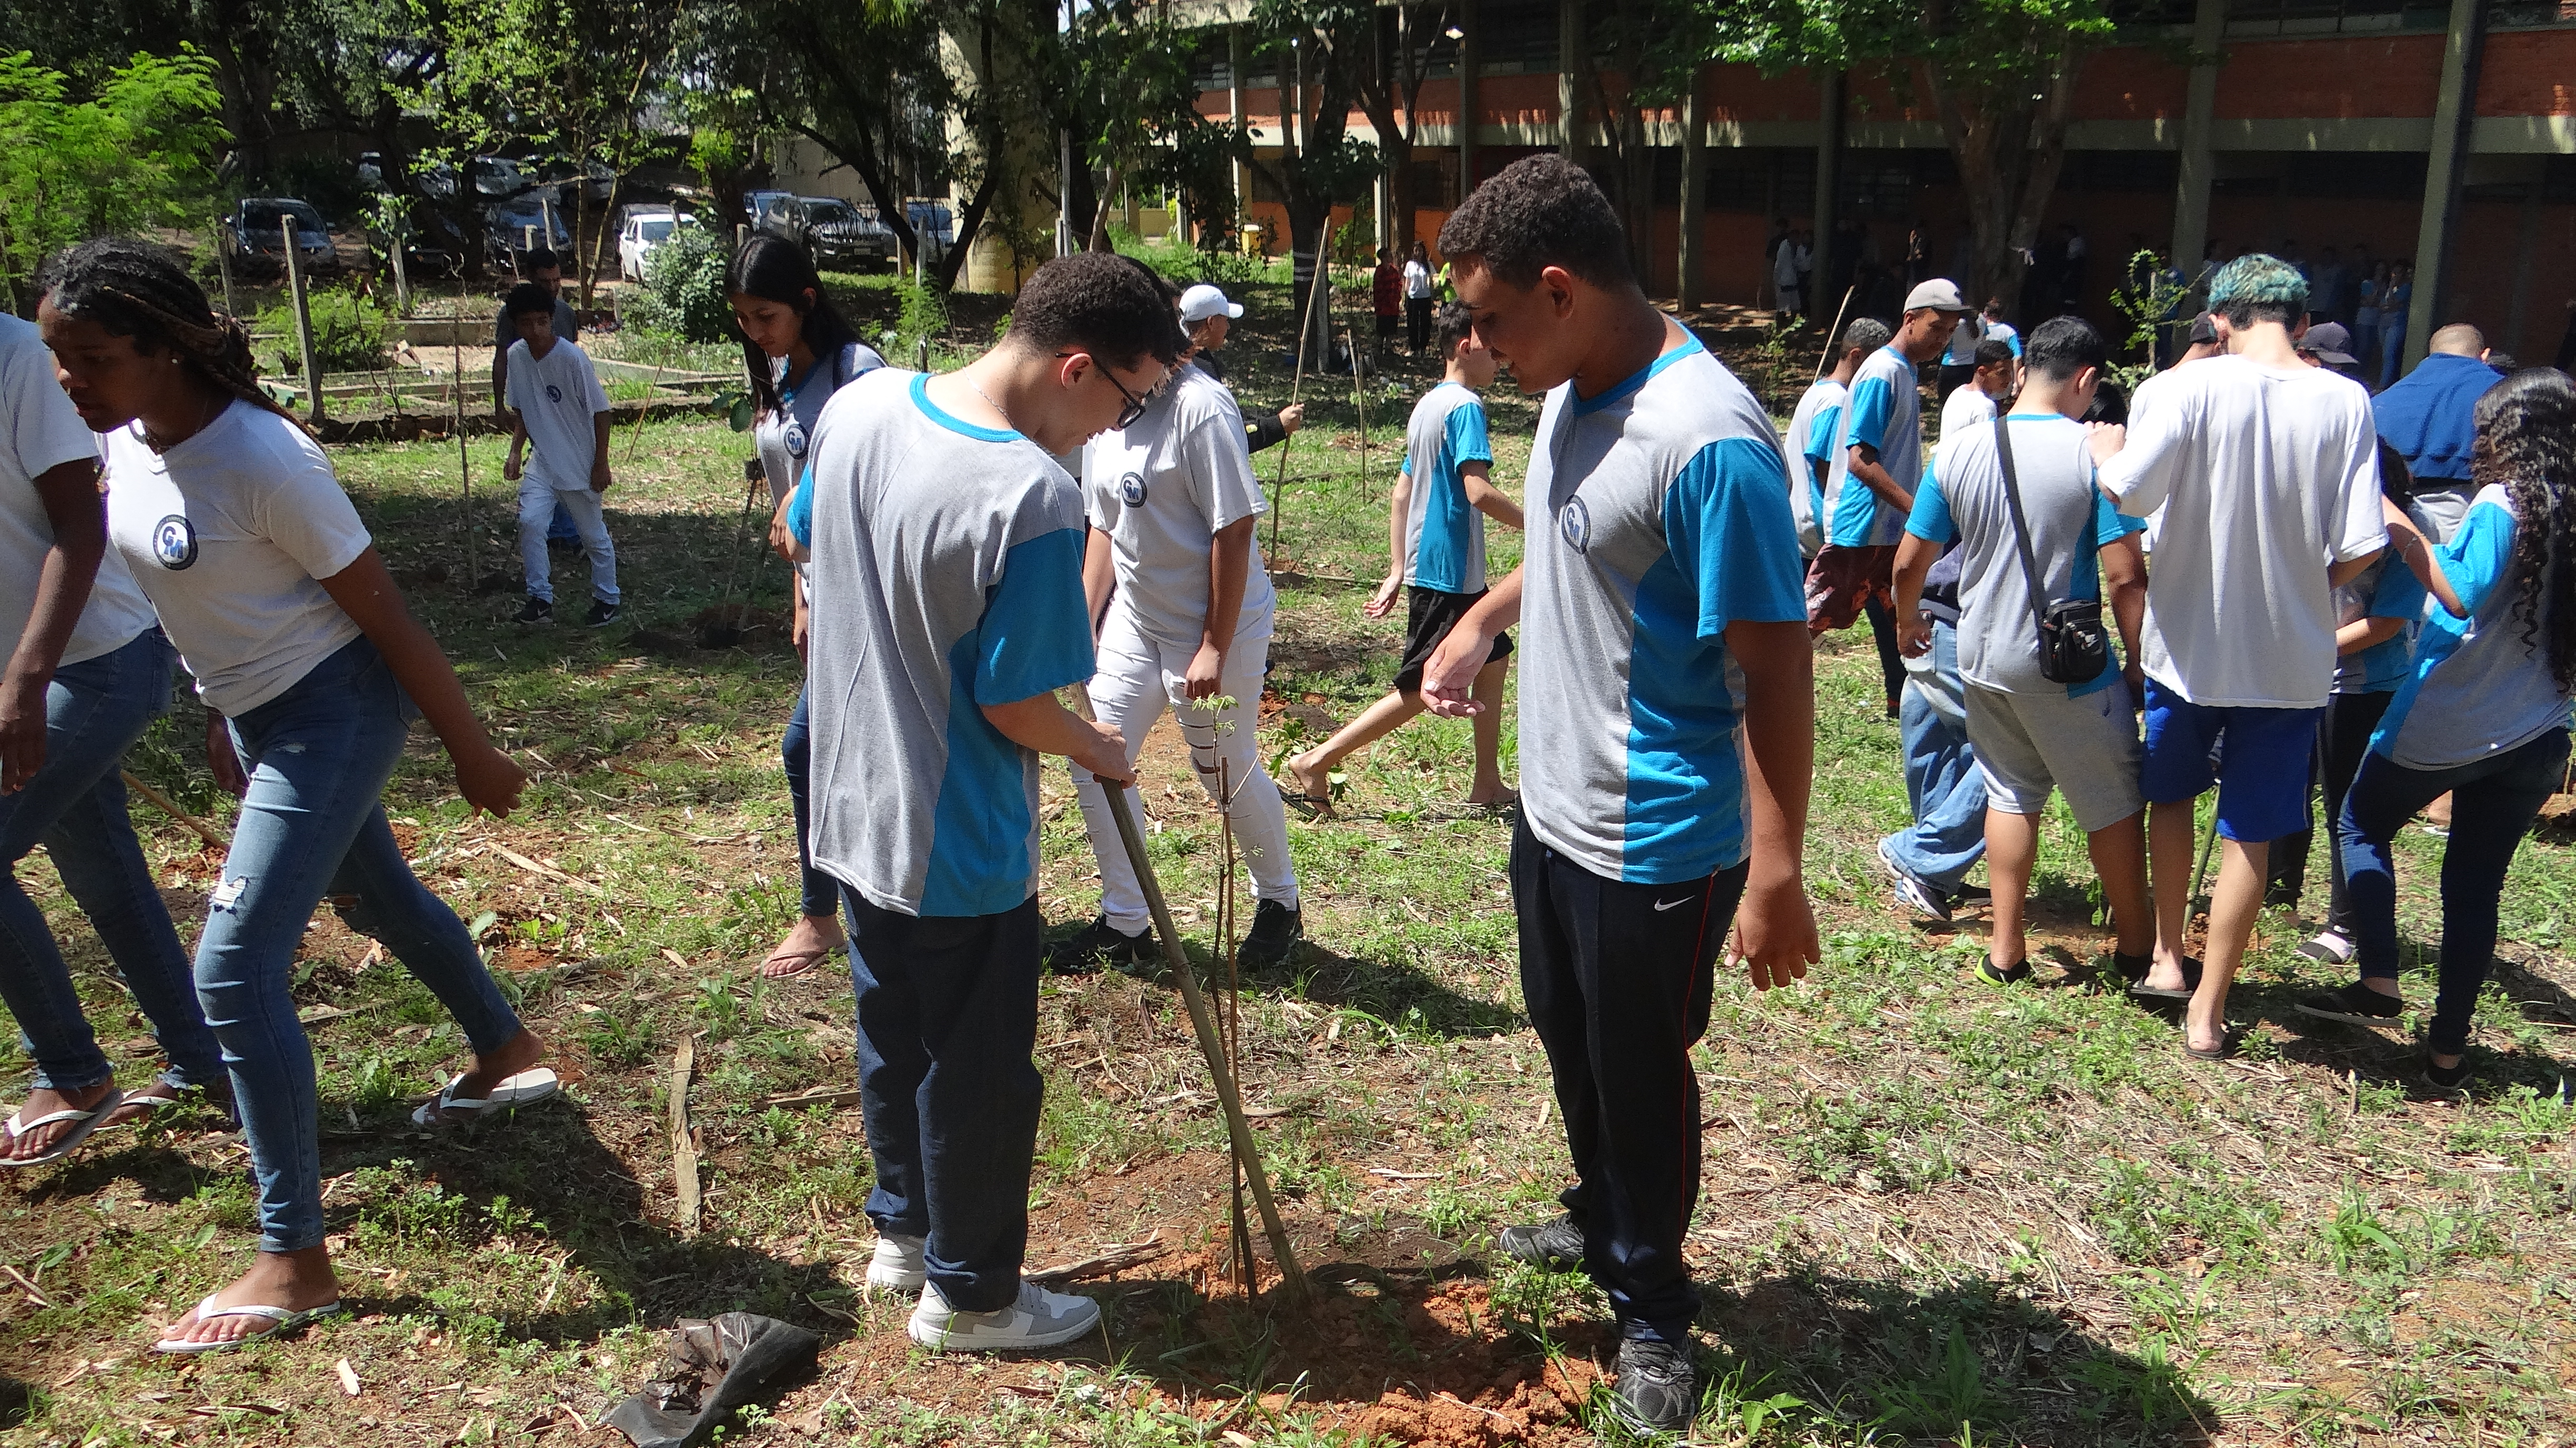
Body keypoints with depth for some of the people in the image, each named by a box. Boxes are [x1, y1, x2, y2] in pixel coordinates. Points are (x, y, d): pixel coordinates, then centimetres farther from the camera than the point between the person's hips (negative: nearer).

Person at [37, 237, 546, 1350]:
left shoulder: (262, 460, -26)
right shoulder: (126, 441, -2)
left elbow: (383, 611, -20)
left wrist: (471, 751, -14)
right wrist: (218, 710, 19)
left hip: (335, 711, -9)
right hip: (255, 714, 9)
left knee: (234, 970, -10)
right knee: (378, 896, 25)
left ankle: (295, 1263, 0)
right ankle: (507, 1055, 50)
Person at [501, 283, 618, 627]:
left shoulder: (573, 358, -19)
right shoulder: (516, 355, -2)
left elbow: (600, 412, -12)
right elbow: (521, 410, 12)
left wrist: (601, 464, -11)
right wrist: (516, 452, 4)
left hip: (580, 466, -4)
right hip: (542, 461, 4)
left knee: (594, 535, 6)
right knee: (530, 522, -11)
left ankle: (607, 601, 23)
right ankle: (540, 599, 1)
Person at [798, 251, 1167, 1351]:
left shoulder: (858, 403, -4)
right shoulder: (1035, 498, -28)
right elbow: (1016, 704, -22)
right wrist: (1099, 752, -2)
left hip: (853, 807, 8)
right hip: (961, 848, -8)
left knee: (893, 1037, 25)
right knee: (978, 1075, 11)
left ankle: (904, 1232, 44)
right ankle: (970, 1295, 29)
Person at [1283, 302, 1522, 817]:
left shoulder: (1427, 405, 13)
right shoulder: (1464, 405, -16)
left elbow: (1401, 494, 15)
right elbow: (1478, 492, -26)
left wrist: (1396, 572, 17)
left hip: (1426, 568, 10)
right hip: (1448, 575, -10)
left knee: (1494, 659, 17)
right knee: (1418, 691, -3)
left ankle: (1487, 784, 22)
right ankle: (1317, 762, 1)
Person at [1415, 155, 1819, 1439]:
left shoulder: (1707, 440, -27)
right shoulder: (1572, 396, 2)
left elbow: (1776, 663, -25)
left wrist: (1776, 874, -25)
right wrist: (1481, 621, 11)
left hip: (1654, 844, -9)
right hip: (1554, 805, 9)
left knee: (1642, 1080, 10)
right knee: (1571, 1044, 26)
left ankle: (1651, 1313, 32)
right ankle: (1602, 1223, 50)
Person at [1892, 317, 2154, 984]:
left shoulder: (1958, 451, -2)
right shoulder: (2096, 452, -14)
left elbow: (1910, 562, 3)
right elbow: (2125, 577, -16)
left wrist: (1908, 620, 22)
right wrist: (2138, 660, -3)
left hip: (1983, 660, 4)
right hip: (2070, 667, -4)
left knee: (2011, 793, 19)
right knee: (2113, 803, 14)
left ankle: (2006, 949, 22)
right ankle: (2135, 944, 28)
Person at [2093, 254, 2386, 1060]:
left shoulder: (2183, 389, -13)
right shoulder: (2345, 403, -8)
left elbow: (2128, 493, -26)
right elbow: (2361, 548, -12)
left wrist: (2106, 451, -4)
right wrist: (2303, 590, 9)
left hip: (2187, 641, 0)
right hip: (2290, 655, 1)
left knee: (2170, 796, 24)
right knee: (2250, 837, 10)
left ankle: (2167, 959, 31)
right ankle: (2207, 1012, 16)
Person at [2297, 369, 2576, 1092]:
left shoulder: (2502, 505, -14)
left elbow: (2463, 597, -24)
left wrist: (2407, 537, -16)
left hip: (2445, 726, -6)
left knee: (2362, 827, 17)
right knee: (2475, 886, 12)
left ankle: (2378, 984, 6)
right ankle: (2448, 1047, 15)